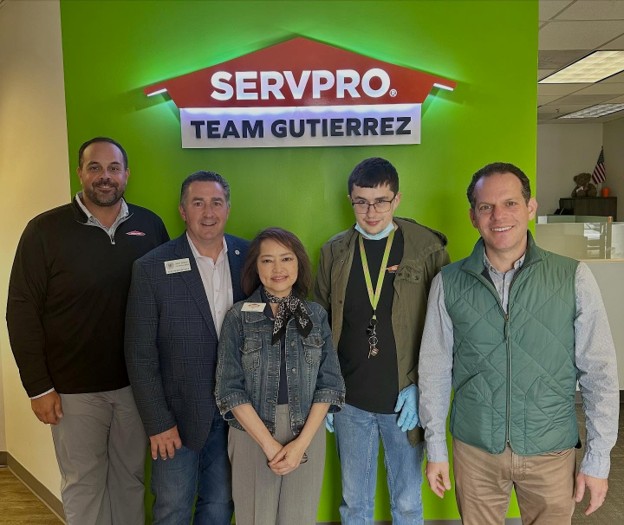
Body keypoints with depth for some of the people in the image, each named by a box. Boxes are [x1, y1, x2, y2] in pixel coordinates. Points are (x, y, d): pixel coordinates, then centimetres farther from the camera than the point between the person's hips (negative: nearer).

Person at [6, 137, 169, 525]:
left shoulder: (150, 226, -1)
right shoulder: (46, 230, -7)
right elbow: (23, 310, -6)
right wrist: (38, 387, -8)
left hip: (137, 383, 2)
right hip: (74, 389, -2)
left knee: (131, 477, 17)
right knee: (83, 484, 13)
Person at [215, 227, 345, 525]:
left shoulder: (316, 315, 0)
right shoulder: (238, 316, -5)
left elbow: (329, 383, -1)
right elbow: (230, 389, -7)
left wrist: (302, 442, -9)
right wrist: (269, 443, -11)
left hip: (307, 435, 1)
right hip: (252, 433, -1)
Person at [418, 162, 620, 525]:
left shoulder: (574, 278, -8)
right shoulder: (449, 283, -6)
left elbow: (599, 372, -4)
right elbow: (435, 370, -1)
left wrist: (598, 459, -3)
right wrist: (436, 450, 1)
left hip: (551, 453, 0)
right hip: (474, 450, 1)